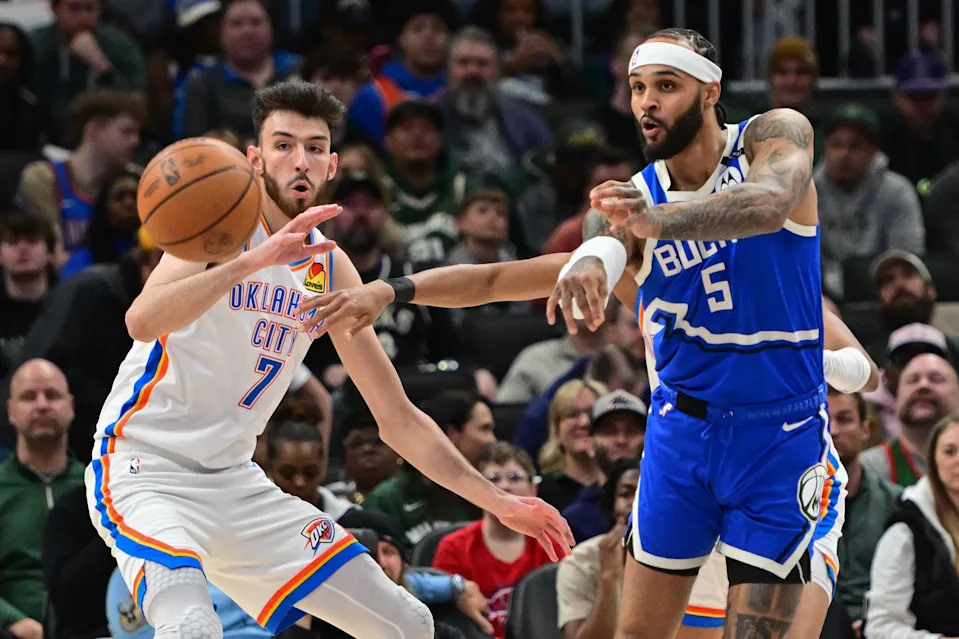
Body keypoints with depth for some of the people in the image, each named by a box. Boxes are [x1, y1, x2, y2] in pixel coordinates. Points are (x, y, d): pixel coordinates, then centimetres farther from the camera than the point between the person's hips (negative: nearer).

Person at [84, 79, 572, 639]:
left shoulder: (331, 270, 7)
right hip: (146, 468, -7)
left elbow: (398, 418, 14)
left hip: (235, 482, 7)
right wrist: (254, 260, -43)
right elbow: (143, 321, -32)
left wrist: (499, 503, 7)